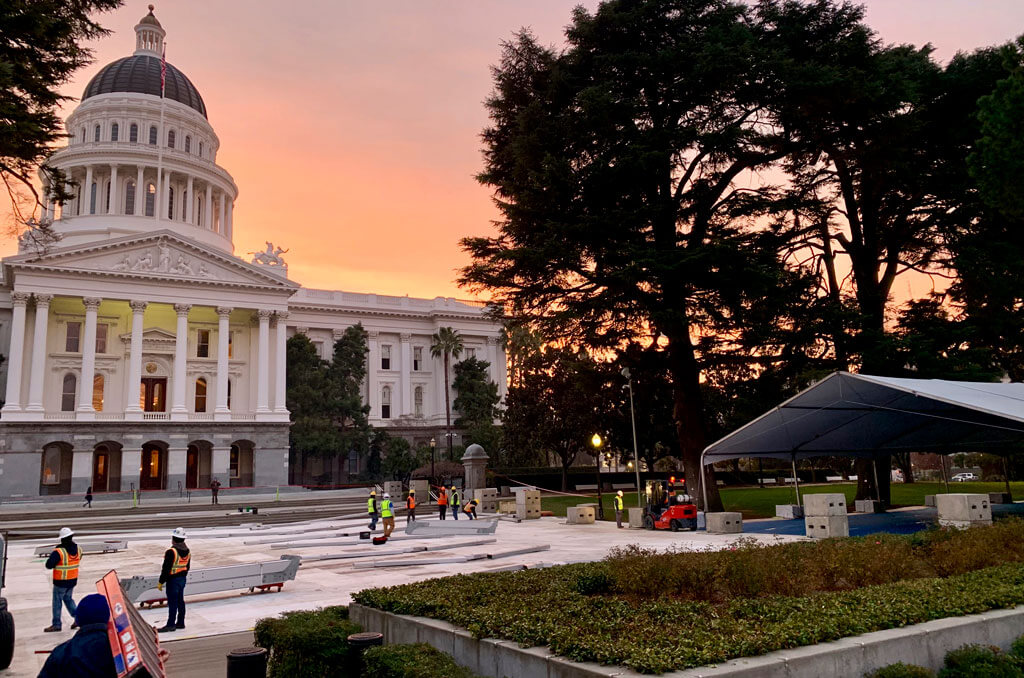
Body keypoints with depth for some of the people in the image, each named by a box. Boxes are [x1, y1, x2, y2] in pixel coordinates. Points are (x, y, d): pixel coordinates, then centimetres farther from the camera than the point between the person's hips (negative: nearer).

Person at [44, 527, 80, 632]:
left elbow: (48, 565, -21)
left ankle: (56, 624, 15)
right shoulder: (78, 549, -3)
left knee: (57, 602, 8)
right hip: (73, 580, 6)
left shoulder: (59, 552, -22)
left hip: (60, 582, -6)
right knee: (68, 599, 22)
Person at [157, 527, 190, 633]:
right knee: (180, 601, 14)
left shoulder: (171, 552, -20)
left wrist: (161, 582, -11)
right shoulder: (188, 552, 6)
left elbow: (166, 569, -18)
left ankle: (170, 624, 4)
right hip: (182, 579, 8)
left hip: (173, 580, -8)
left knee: (172, 602, -2)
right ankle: (180, 622, 21)